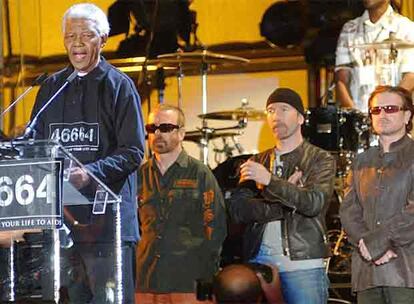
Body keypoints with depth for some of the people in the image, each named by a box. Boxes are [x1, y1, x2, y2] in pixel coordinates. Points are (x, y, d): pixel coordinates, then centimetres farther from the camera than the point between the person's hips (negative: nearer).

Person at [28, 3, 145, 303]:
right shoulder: (51, 87, 16)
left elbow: (133, 152, -6)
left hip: (106, 216, -5)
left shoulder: (119, 85, 1)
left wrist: (91, 173, -22)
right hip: (61, 214, 5)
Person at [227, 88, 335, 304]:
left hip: (303, 263, -3)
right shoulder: (257, 163, 17)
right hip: (259, 261, 3)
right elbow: (237, 210, 3)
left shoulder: (320, 160, 5)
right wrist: (283, 205, -10)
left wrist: (270, 180, -22)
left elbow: (315, 202, -14)